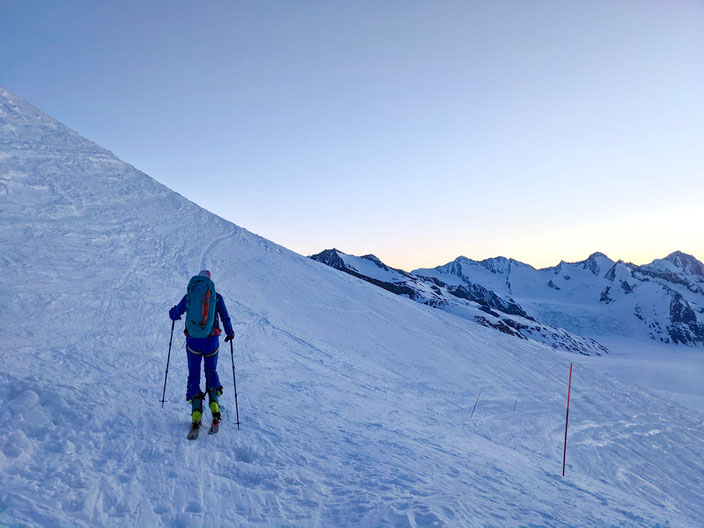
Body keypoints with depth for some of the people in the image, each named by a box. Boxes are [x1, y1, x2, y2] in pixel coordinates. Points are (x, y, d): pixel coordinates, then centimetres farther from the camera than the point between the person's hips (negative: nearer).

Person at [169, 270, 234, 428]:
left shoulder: (188, 296, 5)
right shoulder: (216, 296, 3)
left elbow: (174, 315, 12)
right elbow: (225, 317, 2)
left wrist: (173, 311, 35)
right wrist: (230, 333, 17)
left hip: (193, 341, 0)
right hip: (211, 340, 0)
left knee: (194, 374, 11)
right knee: (211, 371, 18)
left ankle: (196, 414, 4)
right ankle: (214, 405, 4)